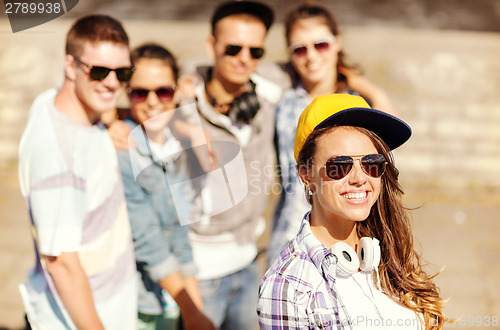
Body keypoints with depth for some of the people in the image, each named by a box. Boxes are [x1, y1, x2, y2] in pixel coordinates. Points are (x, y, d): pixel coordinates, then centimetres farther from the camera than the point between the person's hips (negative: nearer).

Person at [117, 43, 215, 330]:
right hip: (131, 306, -5)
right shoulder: (120, 151, -19)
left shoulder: (177, 147, 1)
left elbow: (181, 231, 5)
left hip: (170, 295, 5)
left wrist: (197, 304, 3)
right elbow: (145, 238, -18)